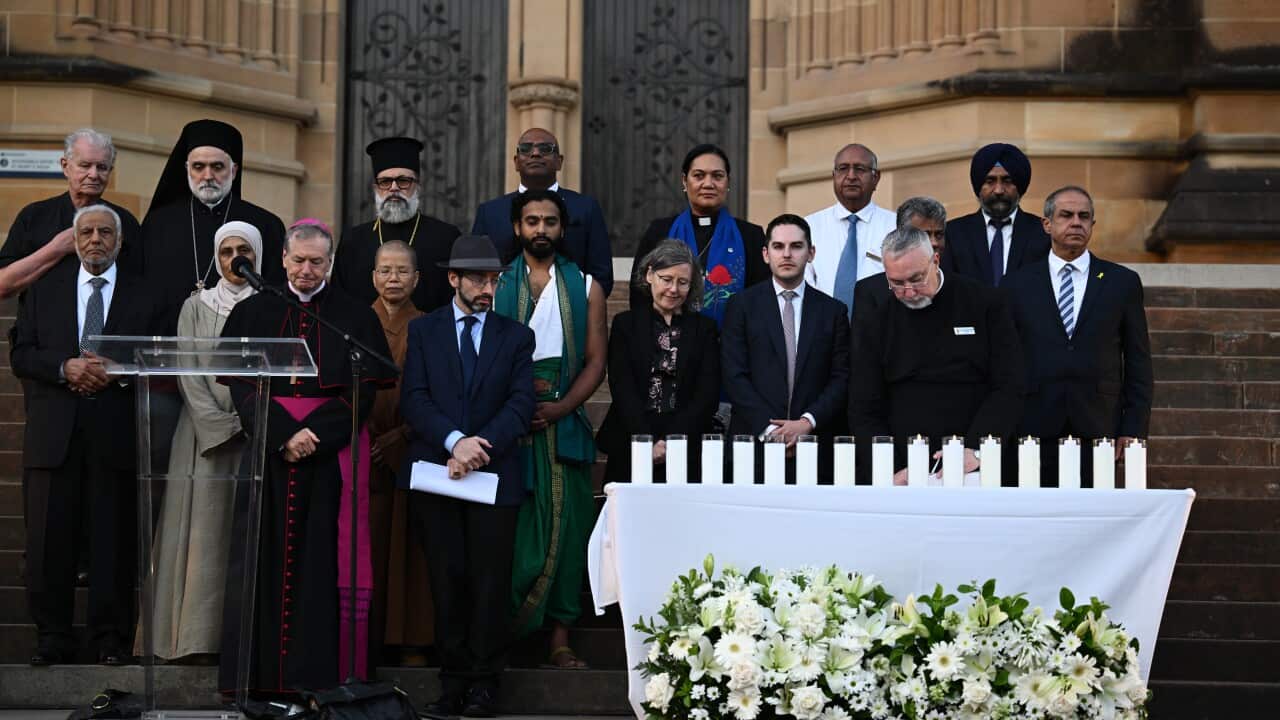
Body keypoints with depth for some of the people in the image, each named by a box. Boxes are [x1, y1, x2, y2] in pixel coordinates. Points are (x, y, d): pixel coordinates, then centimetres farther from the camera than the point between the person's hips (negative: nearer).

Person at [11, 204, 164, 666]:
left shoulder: (143, 296, 9)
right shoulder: (44, 289, 13)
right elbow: (20, 354, 6)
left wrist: (116, 373, -13)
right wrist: (65, 368, -11)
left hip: (116, 434, -1)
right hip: (54, 433, 1)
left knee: (114, 540, 1)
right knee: (49, 539, 2)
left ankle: (111, 639, 9)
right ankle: (53, 637, 11)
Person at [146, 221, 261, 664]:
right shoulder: (197, 307, 9)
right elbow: (189, 374, 1)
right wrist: (223, 427, -10)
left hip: (257, 433, 0)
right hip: (205, 434, 0)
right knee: (204, 531, -4)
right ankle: (198, 636, -3)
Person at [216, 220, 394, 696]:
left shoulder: (355, 317, 6)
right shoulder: (252, 313, 9)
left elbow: (363, 390, -1)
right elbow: (241, 387, 1)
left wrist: (315, 433, -13)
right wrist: (283, 435, -13)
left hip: (331, 455, -1)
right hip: (267, 451, 1)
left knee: (323, 561, -3)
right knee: (267, 559, 0)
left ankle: (319, 672, 0)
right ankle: (262, 674, 4)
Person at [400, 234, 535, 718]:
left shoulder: (516, 336, 10)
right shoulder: (423, 330, 9)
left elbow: (521, 405, 0)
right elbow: (413, 399, -1)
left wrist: (480, 447, -14)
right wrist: (454, 440, -16)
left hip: (495, 474, 0)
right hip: (435, 473, 0)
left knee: (490, 582, 0)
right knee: (447, 581, 3)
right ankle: (452, 681, 9)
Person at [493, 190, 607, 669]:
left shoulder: (585, 287, 11)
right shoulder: (496, 284, 8)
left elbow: (595, 361, 5)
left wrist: (559, 408, -8)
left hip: (565, 423, 1)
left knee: (566, 528, 0)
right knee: (510, 529, -4)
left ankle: (559, 638, 5)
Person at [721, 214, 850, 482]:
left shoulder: (833, 311, 10)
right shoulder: (742, 306, 5)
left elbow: (841, 378, 5)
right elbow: (734, 376, -2)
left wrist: (807, 422, -10)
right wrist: (769, 428, -11)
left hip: (815, 448, 1)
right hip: (755, 442, -1)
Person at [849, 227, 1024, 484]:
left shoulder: (985, 304, 0)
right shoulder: (875, 320, 5)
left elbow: (1008, 389, -4)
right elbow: (865, 412, 4)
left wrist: (974, 451, -17)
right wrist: (892, 472, -10)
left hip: (975, 471, -1)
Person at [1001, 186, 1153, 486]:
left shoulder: (1123, 282, 9)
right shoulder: (1017, 285, 9)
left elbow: (1138, 362, 8)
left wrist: (1134, 429, 1)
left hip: (1098, 428, 0)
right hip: (1034, 432, 0)